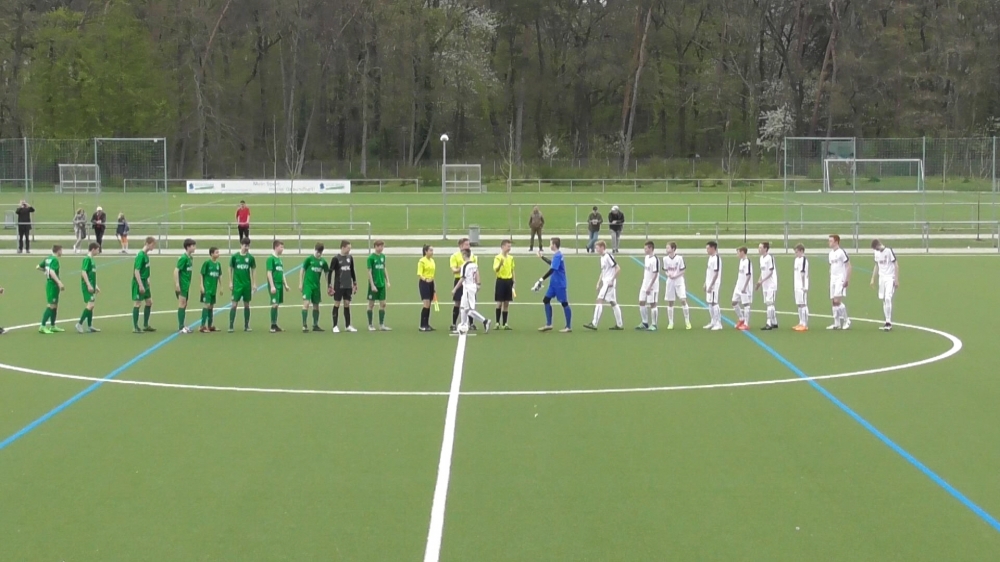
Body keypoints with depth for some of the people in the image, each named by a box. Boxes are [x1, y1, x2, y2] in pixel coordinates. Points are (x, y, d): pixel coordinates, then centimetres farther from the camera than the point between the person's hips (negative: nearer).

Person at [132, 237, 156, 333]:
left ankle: (146, 325, 23)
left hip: (144, 282, 9)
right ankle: (135, 327, 3)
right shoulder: (140, 255, -19)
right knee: (137, 303, -3)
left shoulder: (146, 255, 8)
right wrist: (140, 285, -22)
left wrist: (147, 281, 20)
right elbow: (136, 271, -21)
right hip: (138, 283, -9)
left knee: (149, 302, 14)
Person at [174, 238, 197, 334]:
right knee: (182, 304, -6)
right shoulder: (183, 258, -16)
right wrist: (177, 284, -22)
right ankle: (181, 327, -4)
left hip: (186, 285, 9)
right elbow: (176, 270, -18)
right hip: (181, 285, -9)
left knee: (184, 305, 13)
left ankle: (182, 325, 21)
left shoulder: (190, 258, 9)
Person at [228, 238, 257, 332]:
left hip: (247, 284, 2)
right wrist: (230, 282, 0)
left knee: (246, 305, 8)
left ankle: (246, 326, 15)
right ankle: (231, 326, -5)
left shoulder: (250, 258, 1)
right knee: (234, 304, -6)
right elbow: (230, 269, 4)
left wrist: (254, 284, 4)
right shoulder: (234, 256, -3)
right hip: (237, 284, -2)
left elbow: (253, 271, 8)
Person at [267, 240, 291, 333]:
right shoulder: (271, 259, -9)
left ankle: (275, 325, 16)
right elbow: (269, 273, -14)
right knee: (274, 304, -10)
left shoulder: (279, 259, 16)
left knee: (277, 305, 10)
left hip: (280, 285, 8)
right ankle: (273, 326, -8)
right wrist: (272, 286, -18)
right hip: (274, 285, -8)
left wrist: (285, 284, 19)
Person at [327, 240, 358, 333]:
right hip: (338, 286, -5)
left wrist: (355, 283, 18)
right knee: (337, 304, 0)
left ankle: (348, 326, 13)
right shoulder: (336, 259, -9)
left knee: (347, 304, 8)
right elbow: (330, 272, -8)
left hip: (348, 286, 5)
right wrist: (329, 286, -12)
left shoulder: (350, 258, 7)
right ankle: (335, 326, 4)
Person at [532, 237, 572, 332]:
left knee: (564, 303, -2)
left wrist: (542, 279, -27)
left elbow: (552, 269, -26)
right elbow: (552, 263, 32)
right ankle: (548, 325, 13)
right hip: (554, 283, 10)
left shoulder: (557, 255, -19)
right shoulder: (557, 255, 11)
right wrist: (542, 257, 41)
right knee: (546, 300, 10)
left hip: (559, 284, -10)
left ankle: (569, 327, 4)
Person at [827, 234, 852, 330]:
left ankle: (846, 321, -3)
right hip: (833, 279, 8)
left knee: (837, 301, -15)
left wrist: (847, 280, -15)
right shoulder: (831, 253, 15)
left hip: (840, 279, -8)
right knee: (833, 302, 6)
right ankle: (837, 324, 10)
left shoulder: (841, 252, -10)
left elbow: (848, 266, -11)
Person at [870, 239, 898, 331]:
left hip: (890, 278, -7)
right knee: (883, 300, 5)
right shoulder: (877, 253, 8)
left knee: (888, 298, -16)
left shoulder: (889, 251, -12)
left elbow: (896, 265, -10)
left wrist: (897, 280, -12)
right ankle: (888, 323, 10)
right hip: (881, 278, 7)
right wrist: (873, 279, 17)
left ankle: (888, 323, -15)